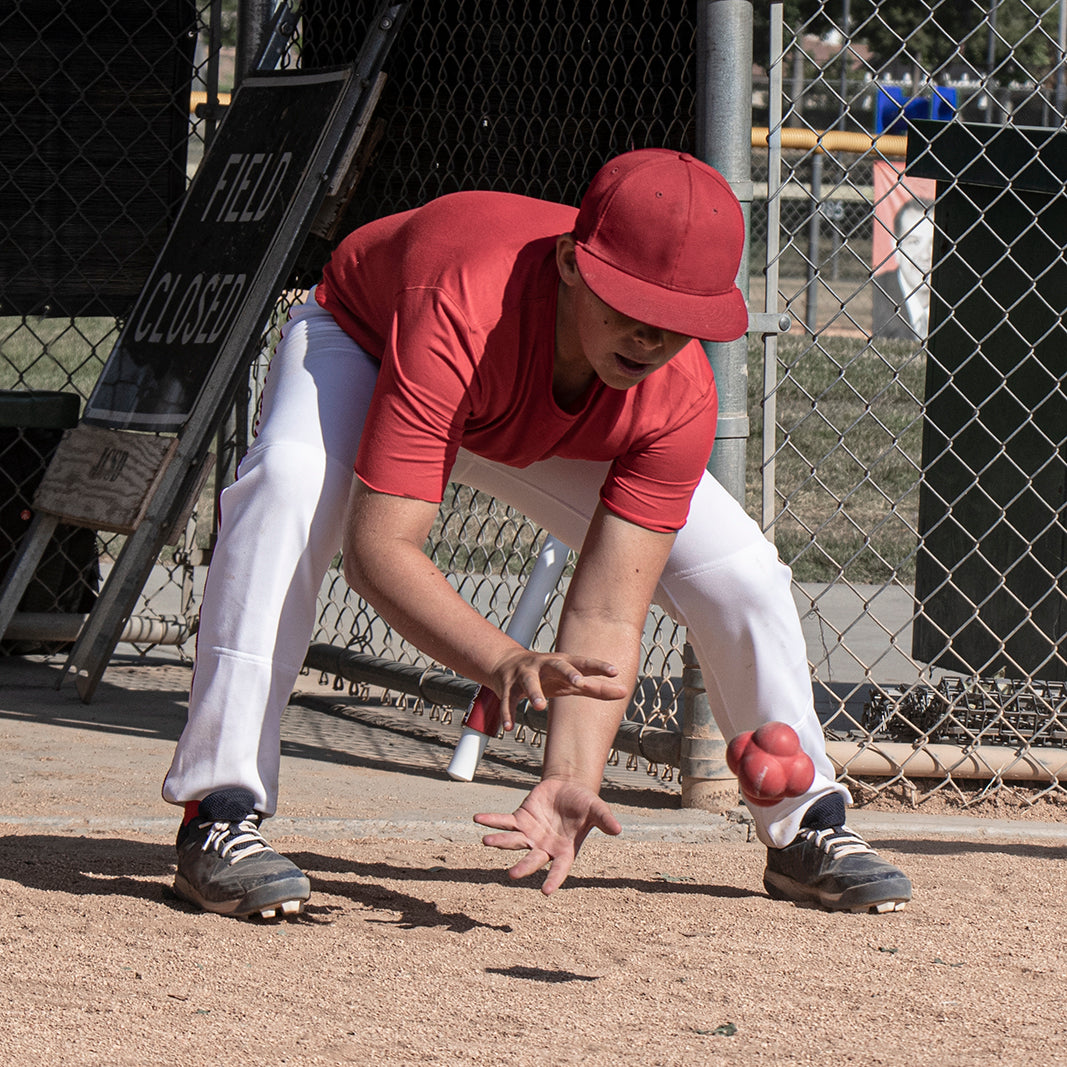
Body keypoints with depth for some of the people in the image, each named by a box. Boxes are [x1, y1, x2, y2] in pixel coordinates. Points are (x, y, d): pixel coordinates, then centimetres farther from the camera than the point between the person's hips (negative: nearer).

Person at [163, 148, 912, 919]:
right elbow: (379, 549, -49)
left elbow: (606, 616, -33)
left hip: (556, 436, 4)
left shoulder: (678, 399, -33)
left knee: (738, 570, -8)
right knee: (290, 483, -38)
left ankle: (806, 828, 17)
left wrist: (570, 781, -48)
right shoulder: (460, 315, -47)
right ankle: (221, 818, -33)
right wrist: (505, 664, -64)